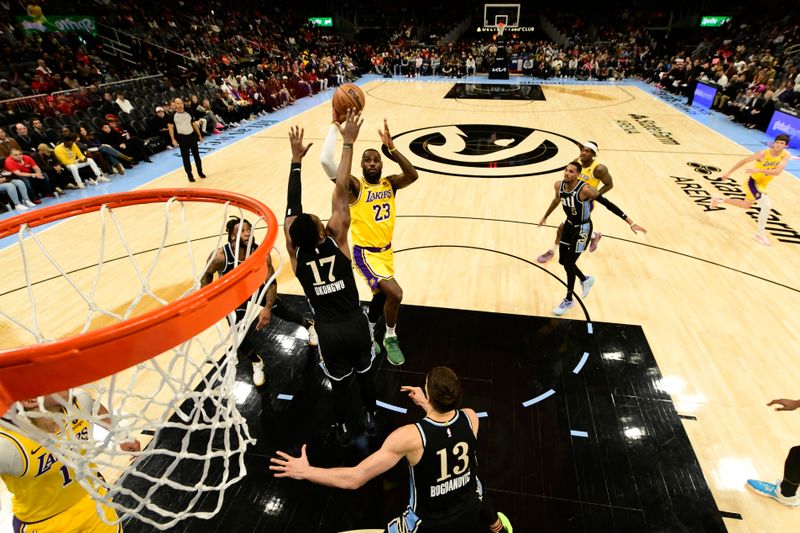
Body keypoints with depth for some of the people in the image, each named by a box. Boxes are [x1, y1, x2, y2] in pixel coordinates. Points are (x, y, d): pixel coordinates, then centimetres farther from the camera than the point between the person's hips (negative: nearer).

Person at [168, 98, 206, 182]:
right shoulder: (173, 115, -3)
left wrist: (200, 135, 9)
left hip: (192, 136, 3)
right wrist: (173, 139, -13)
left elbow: (194, 124, 13)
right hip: (182, 138, -3)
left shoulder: (188, 113, 8)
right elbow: (170, 127, -4)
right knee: (185, 157, 1)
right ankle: (189, 175, 9)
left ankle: (200, 172, 23)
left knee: (196, 155, 9)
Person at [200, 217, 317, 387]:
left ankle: (309, 325, 47)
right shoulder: (221, 256, -32)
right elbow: (207, 274, -9)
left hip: (256, 288, 1)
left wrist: (267, 308, -32)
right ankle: (256, 362, 20)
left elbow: (272, 283, -21)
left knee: (284, 313, 9)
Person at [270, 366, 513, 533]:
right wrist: (425, 404, 7)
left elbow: (353, 479, -30)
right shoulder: (471, 418, -22)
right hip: (472, 508, 5)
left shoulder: (409, 437, -34)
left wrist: (305, 471, -19)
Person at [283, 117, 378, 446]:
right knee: (365, 373, 25)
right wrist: (348, 142, -18)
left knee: (339, 382, 22)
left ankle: (343, 428, 44)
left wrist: (296, 159, -5)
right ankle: (370, 418, 47)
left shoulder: (296, 253, -13)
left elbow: (292, 209, -8)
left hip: (329, 331, 1)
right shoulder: (336, 239, -17)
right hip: (355, 324, 0)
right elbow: (340, 192, -19)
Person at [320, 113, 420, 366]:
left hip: (386, 250, 7)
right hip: (365, 253, -6)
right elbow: (326, 161, -29)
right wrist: (335, 125, -27)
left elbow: (413, 175, -20)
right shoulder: (355, 186, -14)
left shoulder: (390, 183, 1)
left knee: (381, 295, 21)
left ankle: (368, 335, 47)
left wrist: (391, 147, -25)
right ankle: (391, 339, 8)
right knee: (395, 293, -20)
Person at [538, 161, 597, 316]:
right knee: (563, 261, 14)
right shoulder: (559, 185, -8)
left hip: (582, 228, -7)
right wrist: (545, 216, 23)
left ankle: (568, 300, 17)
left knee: (569, 264, -3)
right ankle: (585, 280, 44)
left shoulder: (585, 190, -29)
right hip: (569, 224, 7)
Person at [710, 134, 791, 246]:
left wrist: (758, 170, -40)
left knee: (746, 205, 25)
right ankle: (760, 234, -12)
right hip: (752, 182, -7)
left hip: (762, 184, 7)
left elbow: (777, 171, -26)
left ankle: (719, 200, 41)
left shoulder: (786, 155, -12)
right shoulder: (763, 154, -22)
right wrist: (728, 173, -8)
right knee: (767, 205, -23)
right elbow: (744, 161, -11)